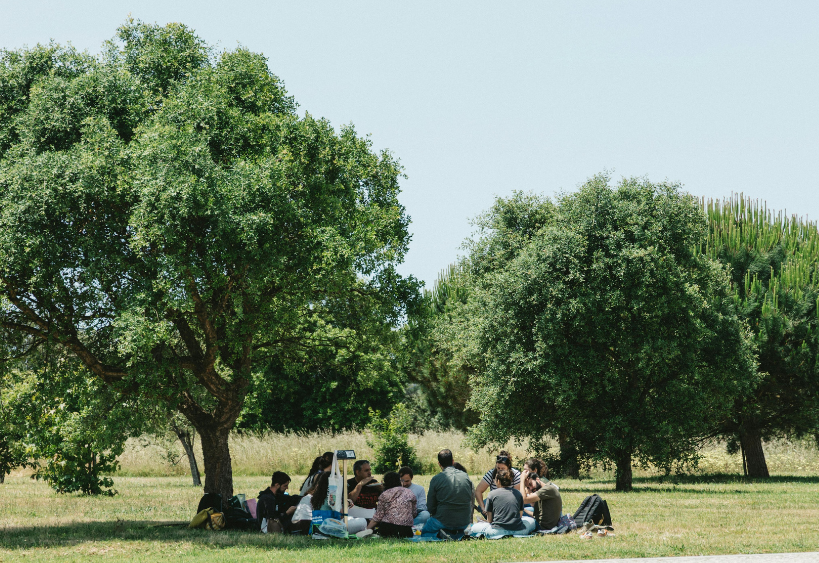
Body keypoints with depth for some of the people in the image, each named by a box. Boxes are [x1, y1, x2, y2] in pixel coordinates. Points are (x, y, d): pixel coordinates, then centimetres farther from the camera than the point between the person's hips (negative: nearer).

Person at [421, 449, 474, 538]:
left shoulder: (436, 479, -11)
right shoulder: (465, 476, -1)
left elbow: (430, 507, -6)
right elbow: (471, 496, 11)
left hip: (444, 521, -4)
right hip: (464, 522, 4)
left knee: (424, 531, 25)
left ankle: (439, 533, -8)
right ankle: (459, 533, 3)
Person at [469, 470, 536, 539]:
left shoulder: (492, 494, 4)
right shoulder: (518, 493, 10)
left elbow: (489, 520, 6)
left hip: (498, 530, -2)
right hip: (517, 530, 3)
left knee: (474, 528, 19)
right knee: (531, 520, 33)